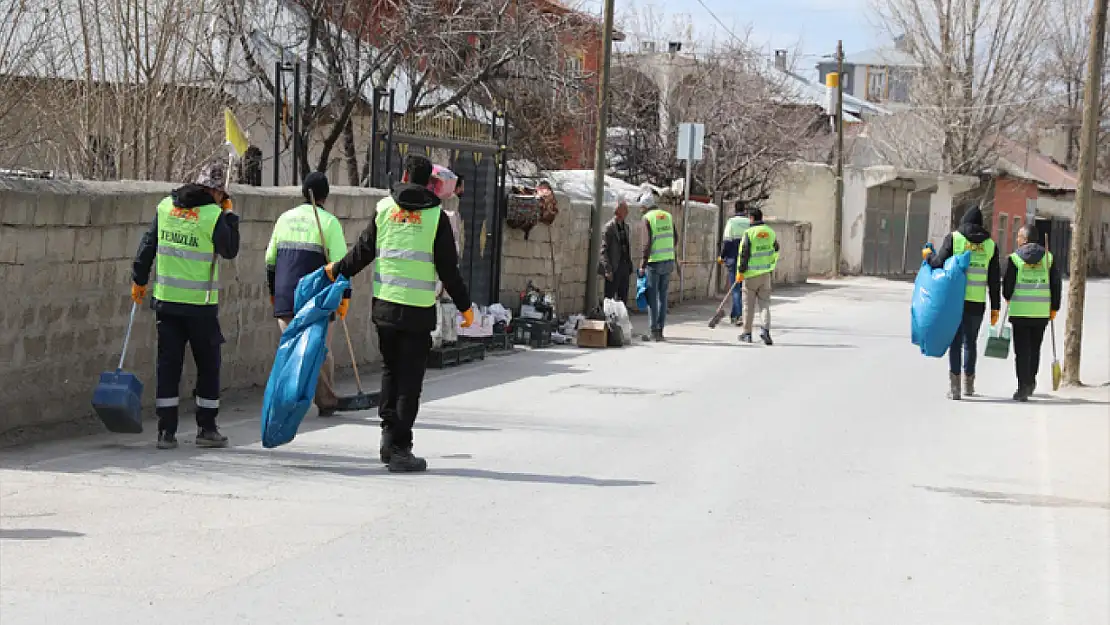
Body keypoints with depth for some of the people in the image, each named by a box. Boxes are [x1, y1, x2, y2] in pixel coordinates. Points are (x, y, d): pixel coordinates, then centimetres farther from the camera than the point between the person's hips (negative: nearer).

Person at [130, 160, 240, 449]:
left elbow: (148, 245, 9)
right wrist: (229, 216, 10)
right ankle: (206, 428, 11)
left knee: (168, 363, 7)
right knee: (208, 364, 9)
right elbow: (230, 250, 1)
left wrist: (139, 280, 19)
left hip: (166, 300, 4)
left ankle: (166, 430, 4)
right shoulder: (214, 215, -11)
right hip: (200, 303, -4)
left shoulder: (165, 207, 4)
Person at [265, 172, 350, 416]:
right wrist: (345, 296, -3)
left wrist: (273, 291, 26)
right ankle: (326, 404, 12)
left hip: (285, 298, 4)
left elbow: (270, 259, 16)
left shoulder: (285, 218, 12)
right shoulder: (329, 221, -4)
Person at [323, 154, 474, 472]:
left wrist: (337, 270, 27)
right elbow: (448, 267, -4)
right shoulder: (435, 216, -4)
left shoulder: (384, 208, 5)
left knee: (390, 371, 19)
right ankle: (399, 449, -2)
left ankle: (389, 440, 18)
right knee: (410, 378, 0)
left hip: (385, 305, 4)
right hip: (418, 310, -4)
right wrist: (464, 306, 5)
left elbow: (362, 251, 9)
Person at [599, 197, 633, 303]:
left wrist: (630, 267, 13)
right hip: (614, 269, -7)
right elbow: (603, 250, -13)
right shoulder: (609, 227, -10)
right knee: (609, 299, -2)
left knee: (623, 298, 10)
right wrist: (608, 270, -19)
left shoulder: (625, 226, 13)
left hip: (624, 267, 7)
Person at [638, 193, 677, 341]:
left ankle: (654, 332, -1)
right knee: (662, 296, 11)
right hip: (669, 261, 6)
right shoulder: (668, 216, 10)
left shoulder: (647, 218, -8)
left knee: (652, 297, 0)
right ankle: (660, 331, 11)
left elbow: (647, 243, -15)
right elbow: (675, 238, 14)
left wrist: (642, 265, -12)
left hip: (654, 262, -6)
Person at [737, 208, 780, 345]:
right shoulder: (771, 232, 5)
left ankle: (747, 334, 13)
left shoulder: (749, 233, -11)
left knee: (749, 305, 6)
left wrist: (740, 272, -8)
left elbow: (744, 254, -14)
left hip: (751, 274, -4)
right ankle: (765, 329, -15)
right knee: (765, 304, 5)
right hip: (766, 273, 4)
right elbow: (776, 252, 14)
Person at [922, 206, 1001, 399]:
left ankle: (954, 385, -8)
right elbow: (994, 280, 6)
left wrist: (928, 256, 15)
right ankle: (969, 383, 26)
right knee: (970, 341, 16)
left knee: (955, 341, 1)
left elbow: (939, 263, -8)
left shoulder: (954, 238, 1)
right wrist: (995, 307, 10)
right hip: (977, 301, 2)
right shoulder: (990, 244, 7)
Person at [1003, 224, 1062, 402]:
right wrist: (1054, 307, 12)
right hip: (1042, 312, 3)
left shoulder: (1014, 258, -4)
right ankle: (1031, 380, 25)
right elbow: (1056, 284, 4)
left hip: (1020, 310, -3)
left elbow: (1008, 283, -2)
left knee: (1022, 350, 1)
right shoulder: (1049, 258, 4)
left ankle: (1023, 388, -2)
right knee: (1035, 348, 19)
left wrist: (1008, 298, 19)